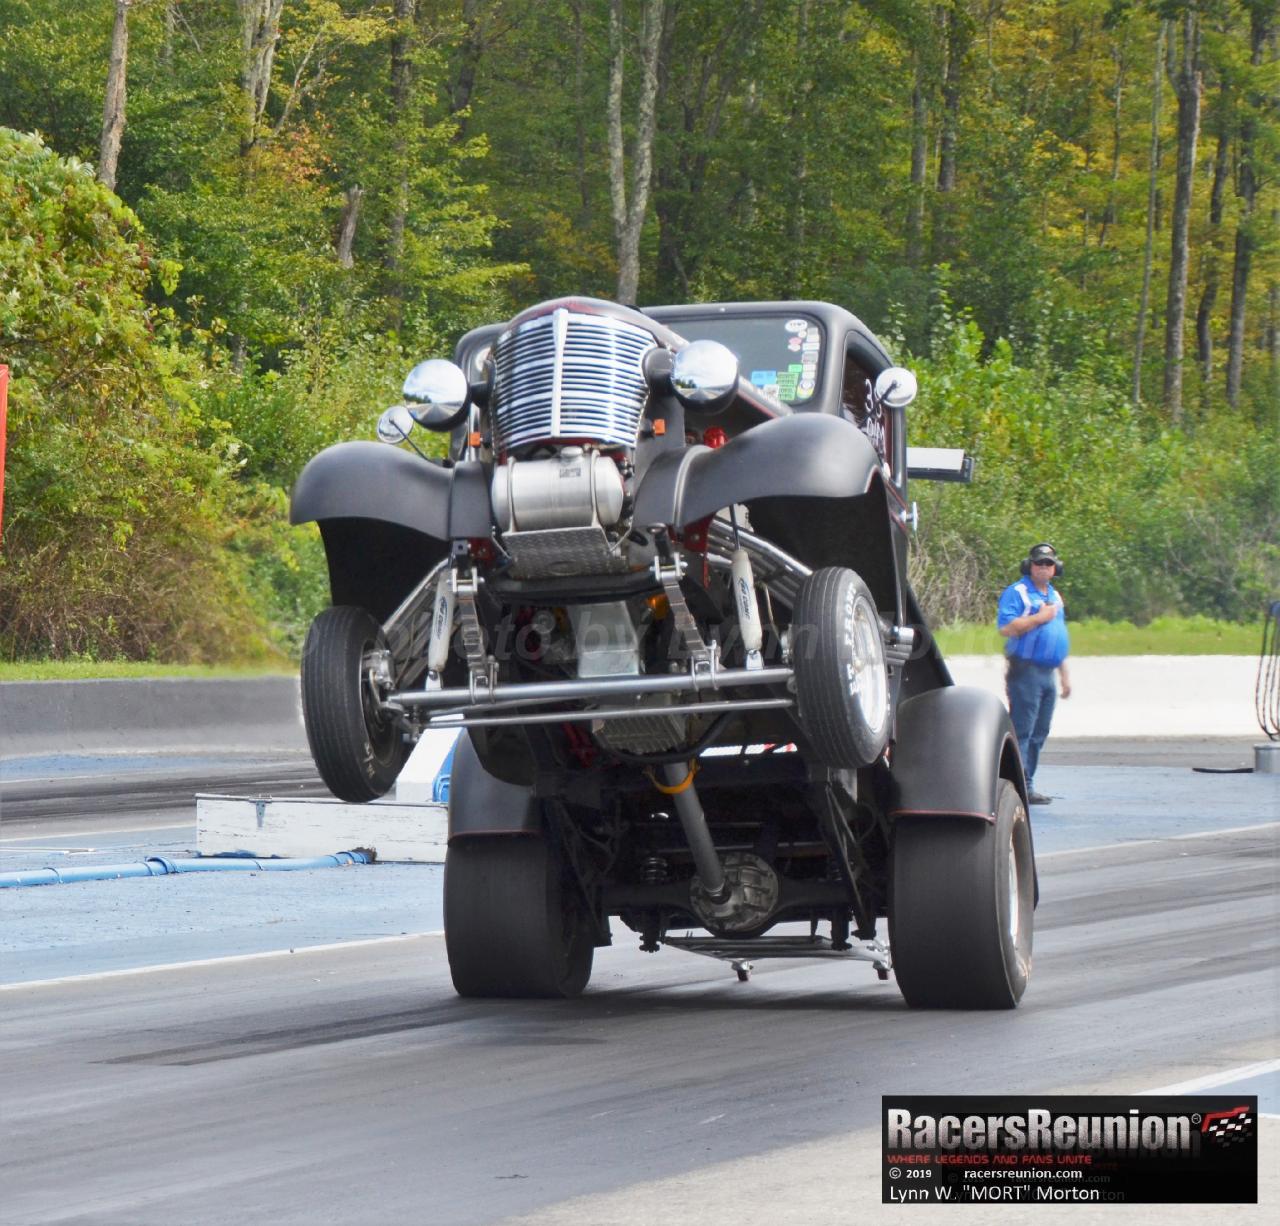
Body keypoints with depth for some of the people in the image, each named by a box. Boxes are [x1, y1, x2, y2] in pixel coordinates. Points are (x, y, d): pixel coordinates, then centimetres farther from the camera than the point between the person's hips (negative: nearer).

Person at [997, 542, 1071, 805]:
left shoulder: (1055, 597, 22)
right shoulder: (1016, 593, -4)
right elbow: (1006, 627, -17)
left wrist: (1064, 675, 26)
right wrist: (1040, 618, -15)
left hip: (1047, 673, 8)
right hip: (1025, 671, -8)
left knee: (1038, 733, 8)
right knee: (1022, 731, -11)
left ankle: (1027, 786, 12)